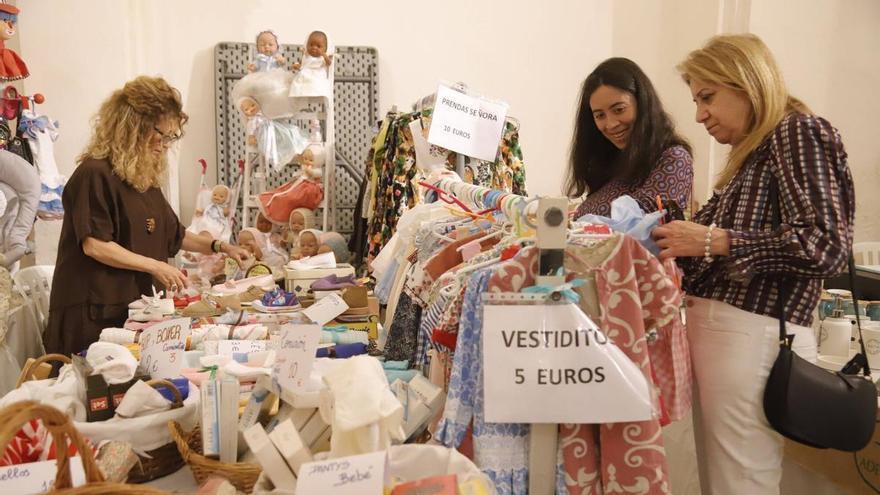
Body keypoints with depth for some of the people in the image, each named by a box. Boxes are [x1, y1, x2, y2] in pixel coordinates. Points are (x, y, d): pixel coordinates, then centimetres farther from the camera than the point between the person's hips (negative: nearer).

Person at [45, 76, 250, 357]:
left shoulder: (146, 178, 15)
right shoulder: (95, 174, -12)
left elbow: (173, 235, 23)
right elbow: (95, 245, -18)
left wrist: (218, 247, 13)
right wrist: (156, 266, -16)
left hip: (134, 306, 8)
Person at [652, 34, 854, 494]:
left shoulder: (799, 132, -4)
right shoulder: (755, 151, 19)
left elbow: (825, 245, -16)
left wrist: (712, 241, -16)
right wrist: (683, 242, 5)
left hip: (753, 335, -8)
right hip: (715, 326, 8)